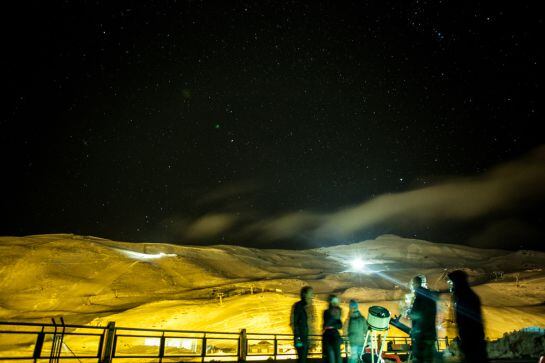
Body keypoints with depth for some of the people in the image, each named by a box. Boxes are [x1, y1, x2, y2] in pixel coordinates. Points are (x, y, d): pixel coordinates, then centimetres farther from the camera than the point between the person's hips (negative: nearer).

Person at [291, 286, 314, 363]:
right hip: (300, 336, -8)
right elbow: (294, 322, -14)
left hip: (305, 336, 8)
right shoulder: (298, 305, -9)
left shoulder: (308, 306, 15)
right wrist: (297, 337, -20)